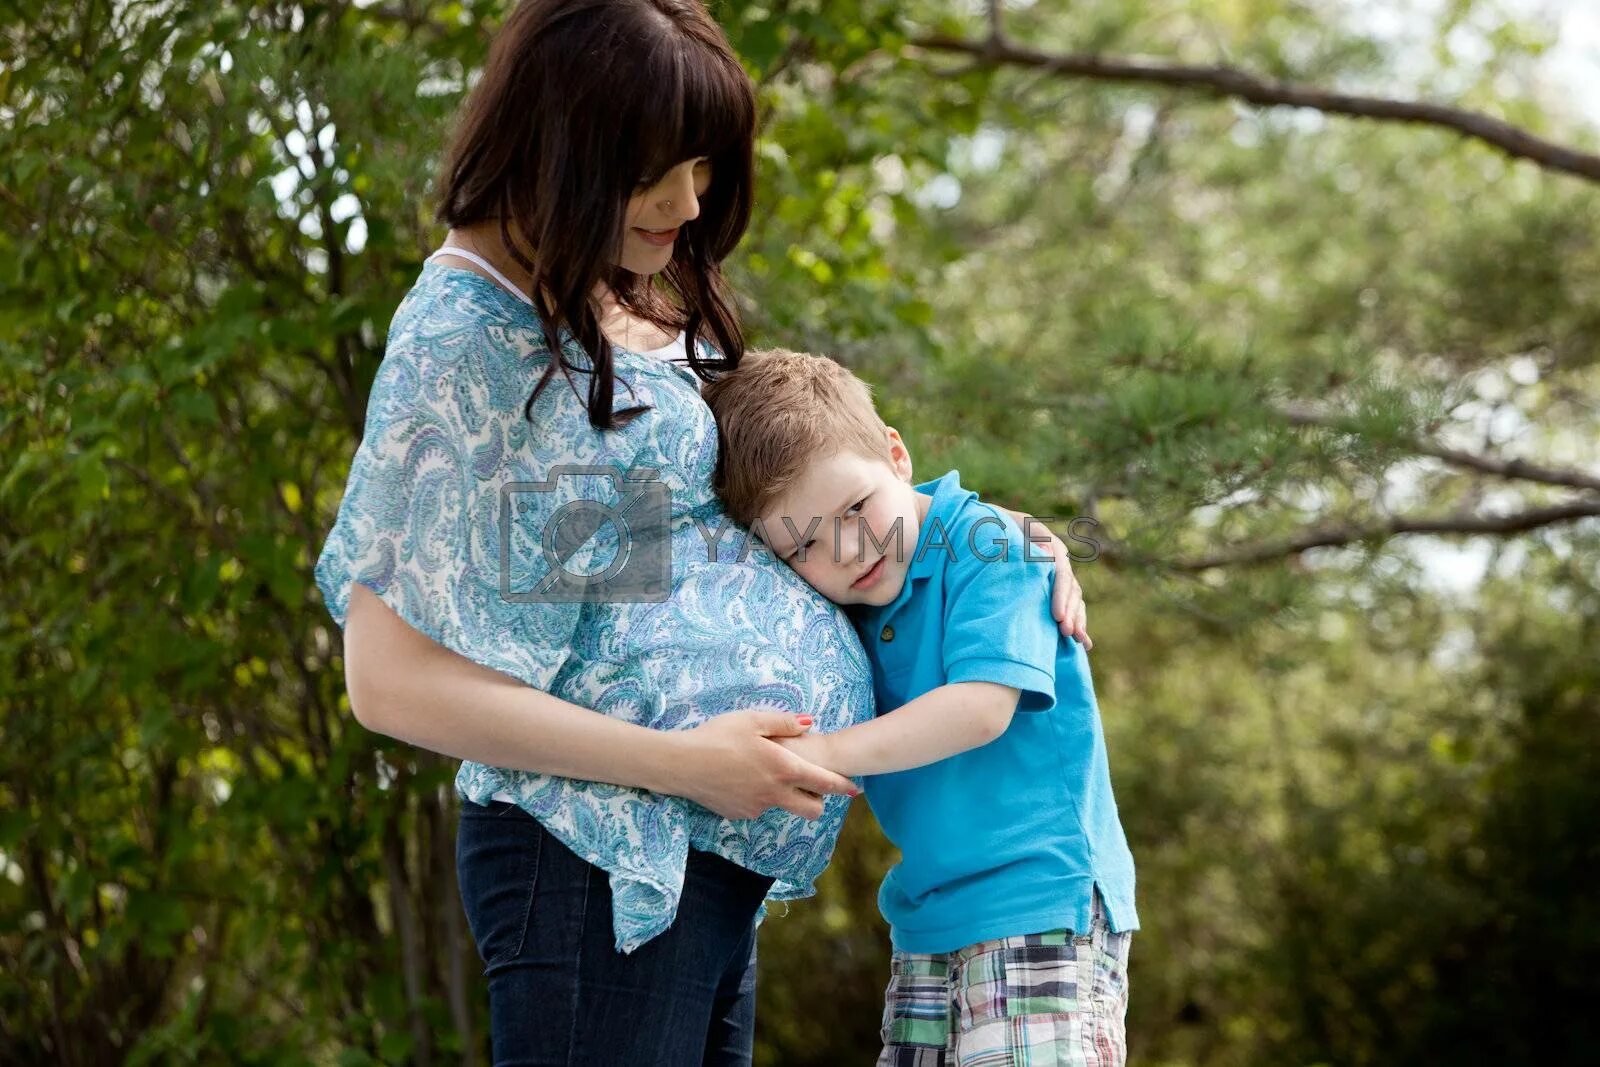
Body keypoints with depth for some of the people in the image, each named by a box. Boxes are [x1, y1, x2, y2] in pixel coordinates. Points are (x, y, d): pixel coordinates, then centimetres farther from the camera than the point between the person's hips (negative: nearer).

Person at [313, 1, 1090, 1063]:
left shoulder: (647, 297, 11)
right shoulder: (465, 337, -15)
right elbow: (391, 679, -17)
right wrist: (678, 762, -19)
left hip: (713, 852, 9)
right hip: (604, 859, -9)